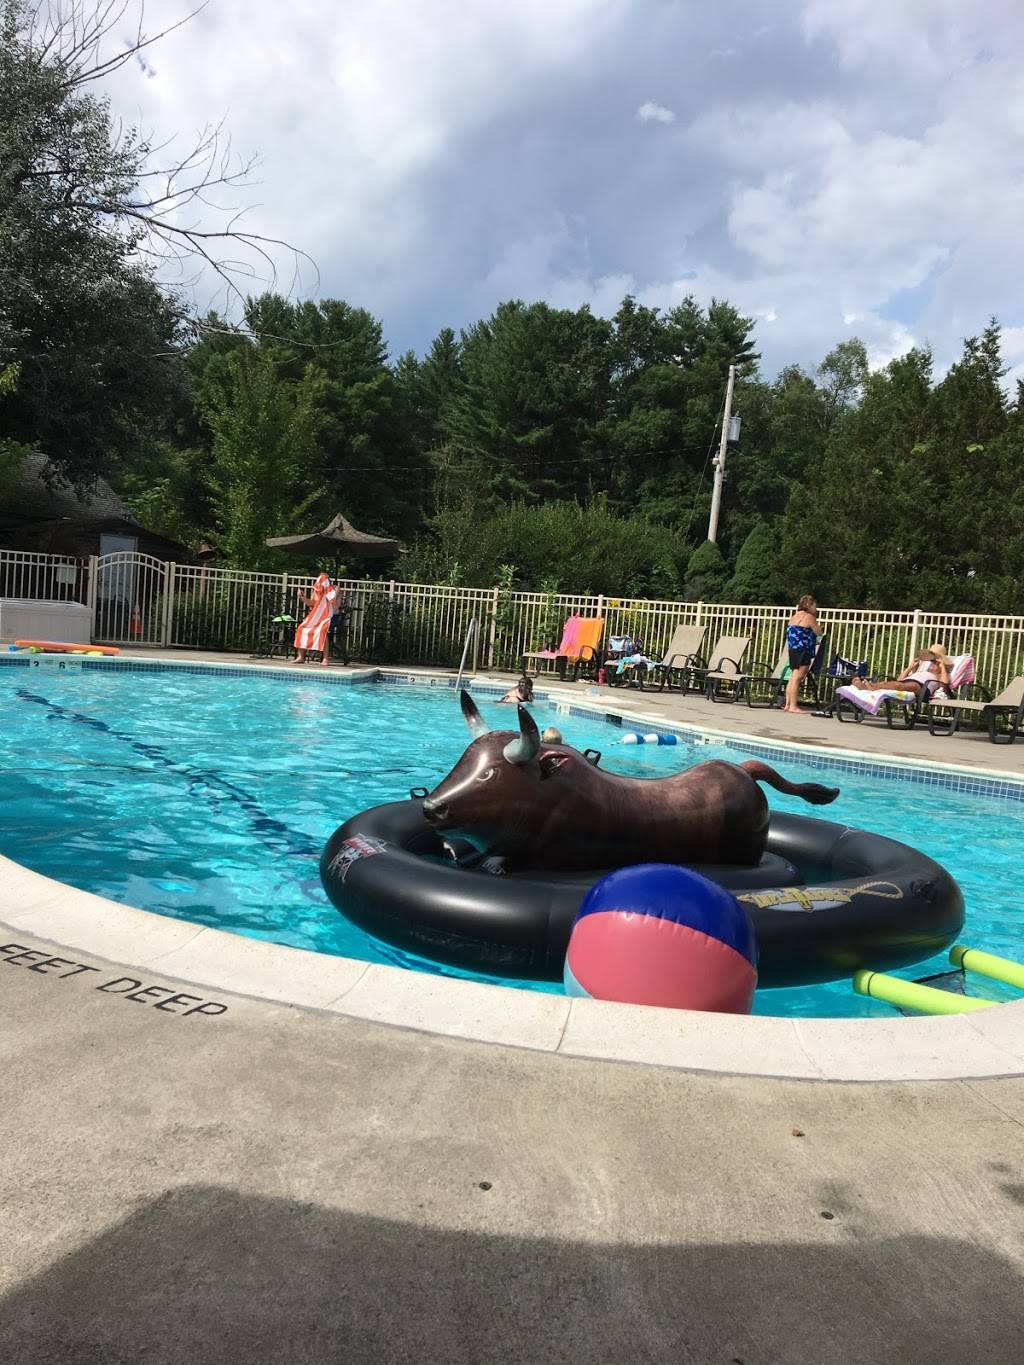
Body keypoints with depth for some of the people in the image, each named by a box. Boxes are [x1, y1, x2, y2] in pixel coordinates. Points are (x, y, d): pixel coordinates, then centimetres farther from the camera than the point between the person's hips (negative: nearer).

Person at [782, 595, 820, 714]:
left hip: (792, 649, 9)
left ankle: (788, 704, 14)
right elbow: (818, 633, -2)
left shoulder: (794, 616, 16)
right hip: (803, 651, -9)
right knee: (797, 678, -9)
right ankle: (793, 706, -10)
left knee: (793, 677, 13)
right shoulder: (809, 616, -8)